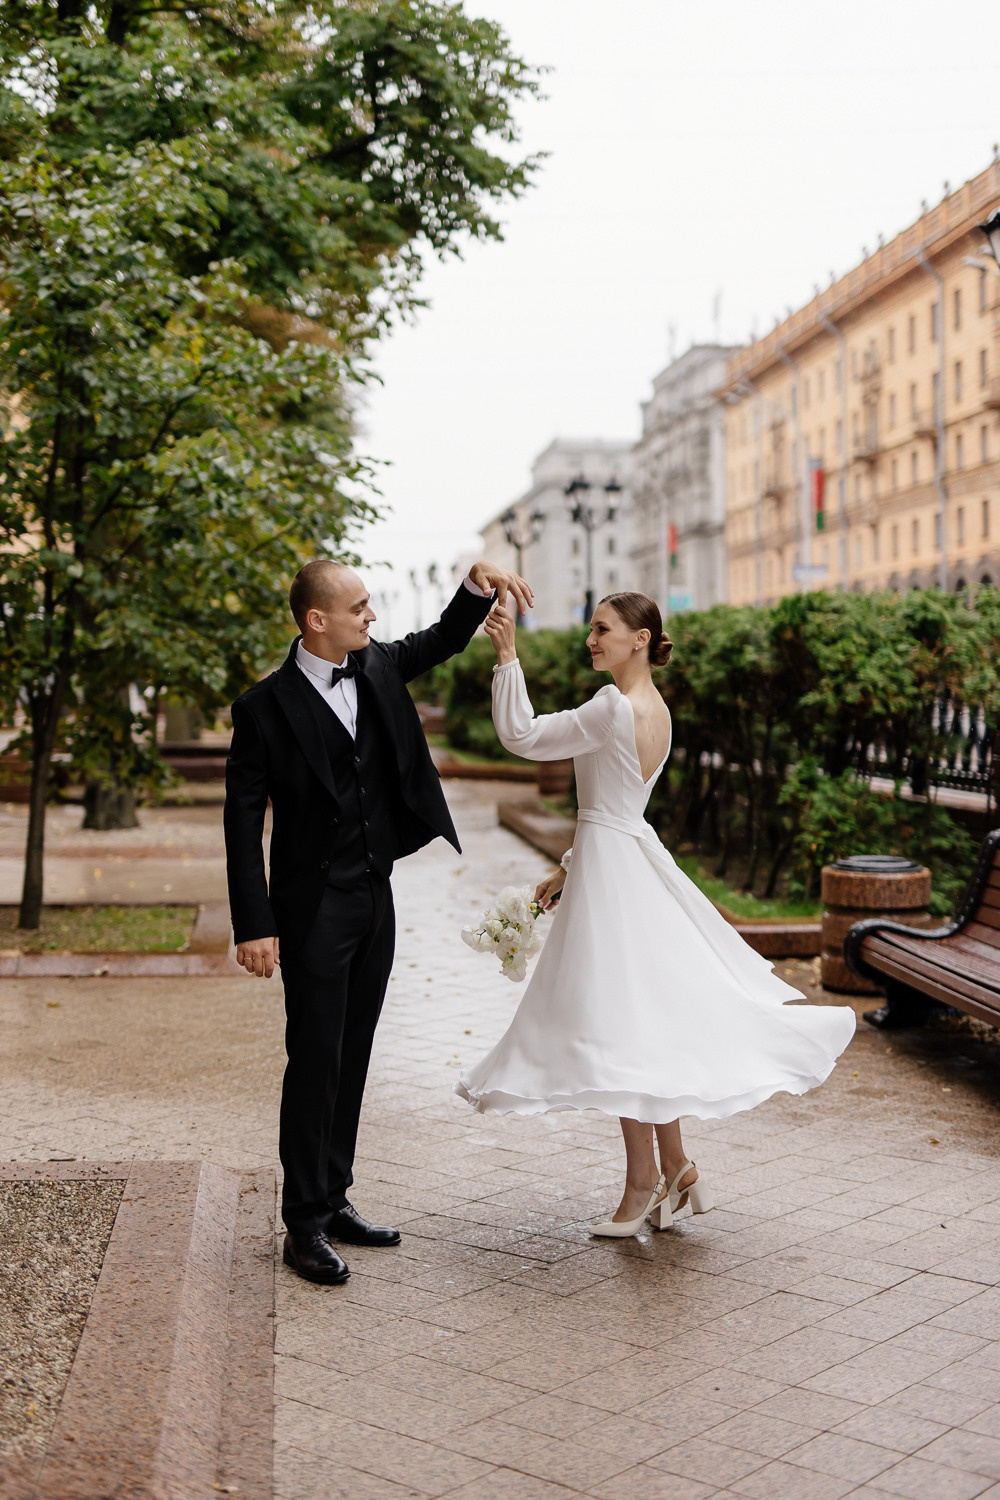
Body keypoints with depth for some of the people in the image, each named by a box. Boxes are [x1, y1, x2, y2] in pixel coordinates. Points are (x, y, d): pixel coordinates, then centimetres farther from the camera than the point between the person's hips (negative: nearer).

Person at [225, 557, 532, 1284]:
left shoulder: (377, 667, 5)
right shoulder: (267, 705, -12)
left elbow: (445, 638, 21)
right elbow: (243, 821, -12)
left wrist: (479, 580, 0)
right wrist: (254, 926, -16)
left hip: (375, 897, 7)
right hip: (315, 906, -7)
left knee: (353, 1058, 13)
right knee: (315, 1061, -2)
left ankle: (335, 1200, 25)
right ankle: (305, 1224, 8)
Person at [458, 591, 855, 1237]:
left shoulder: (615, 706, -19)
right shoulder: (656, 709, 11)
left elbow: (520, 735, -14)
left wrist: (507, 655, -12)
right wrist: (570, 870, 21)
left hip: (612, 869, -10)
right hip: (627, 859, 10)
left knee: (622, 1025, 0)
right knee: (645, 1024, 15)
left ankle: (644, 1178, 12)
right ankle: (676, 1168, 23)